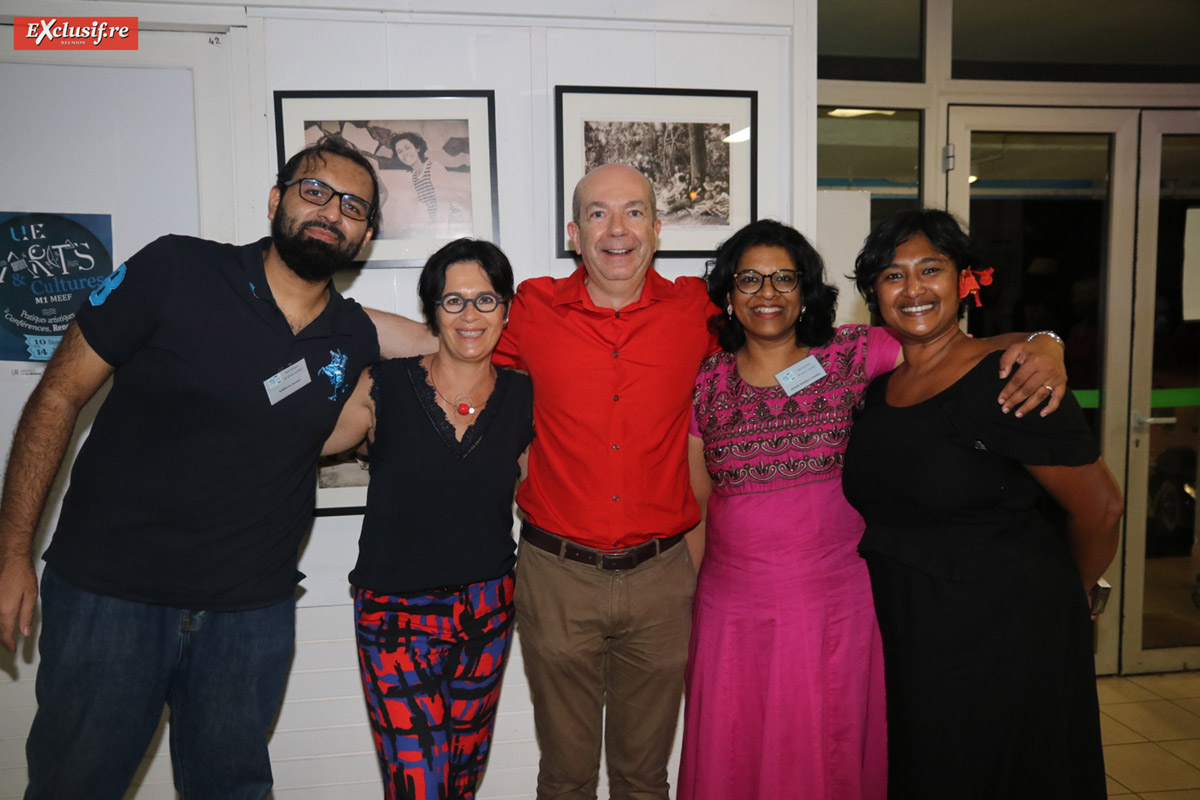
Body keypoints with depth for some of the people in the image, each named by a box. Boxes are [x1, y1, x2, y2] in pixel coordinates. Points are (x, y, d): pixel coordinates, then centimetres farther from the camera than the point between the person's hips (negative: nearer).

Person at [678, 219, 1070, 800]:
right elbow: (696, 500, 6)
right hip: (731, 610, 1)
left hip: (834, 606, -1)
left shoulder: (850, 356, -3)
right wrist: (685, 599, 6)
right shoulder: (705, 384, 1)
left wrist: (1044, 347, -25)